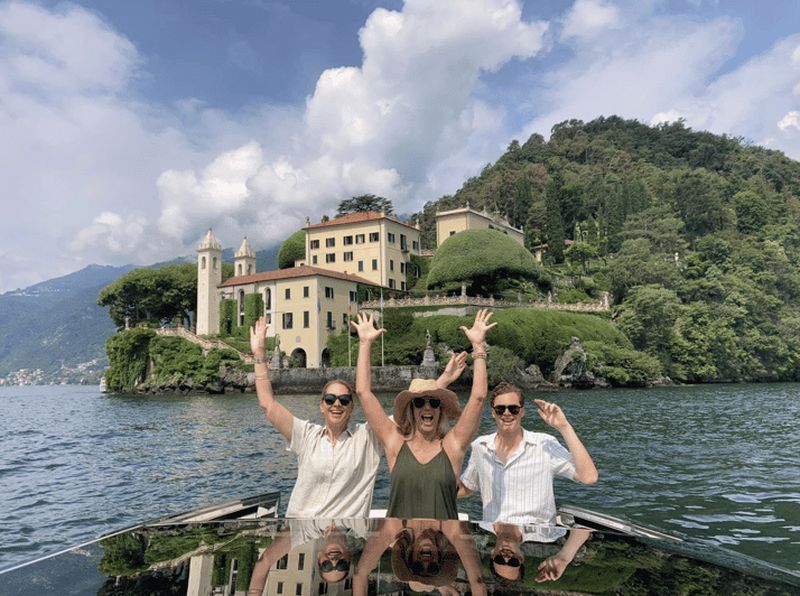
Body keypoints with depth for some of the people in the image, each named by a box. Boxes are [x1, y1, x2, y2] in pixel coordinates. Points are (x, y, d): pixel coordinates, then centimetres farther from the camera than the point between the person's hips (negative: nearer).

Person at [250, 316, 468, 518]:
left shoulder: (367, 436, -2)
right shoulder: (307, 435, 1)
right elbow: (268, 404, -4)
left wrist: (444, 379, -11)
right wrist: (259, 355, -9)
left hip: (350, 516, -1)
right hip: (300, 515, 1)